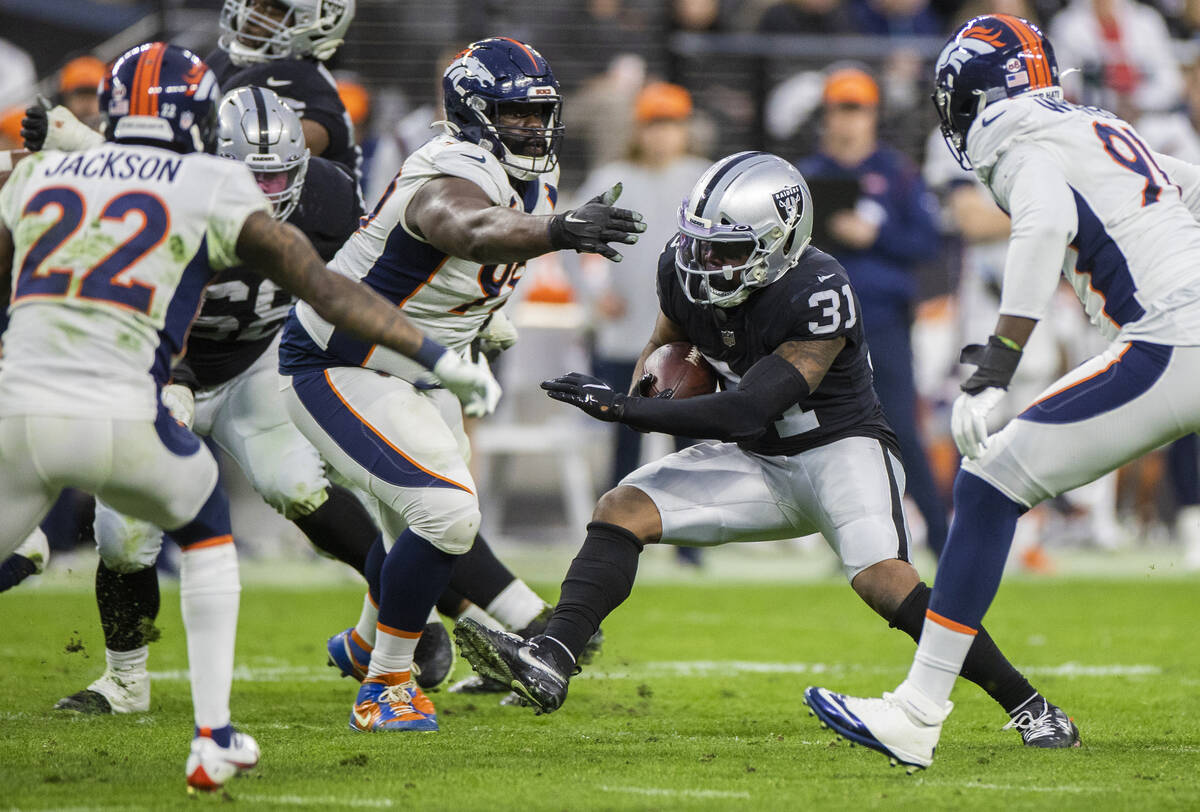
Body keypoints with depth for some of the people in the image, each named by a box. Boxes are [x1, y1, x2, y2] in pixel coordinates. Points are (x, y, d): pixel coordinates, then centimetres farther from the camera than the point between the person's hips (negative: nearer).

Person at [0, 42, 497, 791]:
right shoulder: (212, 189, 7)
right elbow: (326, 288, 4)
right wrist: (438, 356, 9)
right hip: (119, 423, -2)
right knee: (208, 529, 27)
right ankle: (214, 740, 22)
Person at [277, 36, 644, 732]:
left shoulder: (537, 182, 0)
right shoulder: (453, 181, -32)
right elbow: (474, 230, -57)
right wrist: (560, 232, -74)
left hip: (414, 374, 10)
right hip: (339, 371, -10)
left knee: (428, 529, 24)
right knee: (445, 513, -22)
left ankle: (368, 642, 52)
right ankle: (386, 687, -8)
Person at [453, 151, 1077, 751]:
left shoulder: (820, 296, -29)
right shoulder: (682, 269, -7)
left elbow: (746, 412, -32)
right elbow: (666, 344, 16)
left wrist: (624, 409, -32)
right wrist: (655, 379, -8)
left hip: (842, 449, -7)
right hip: (761, 463, 7)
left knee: (880, 578, -30)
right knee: (622, 510, -11)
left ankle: (1026, 705, -20)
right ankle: (547, 666, -24)